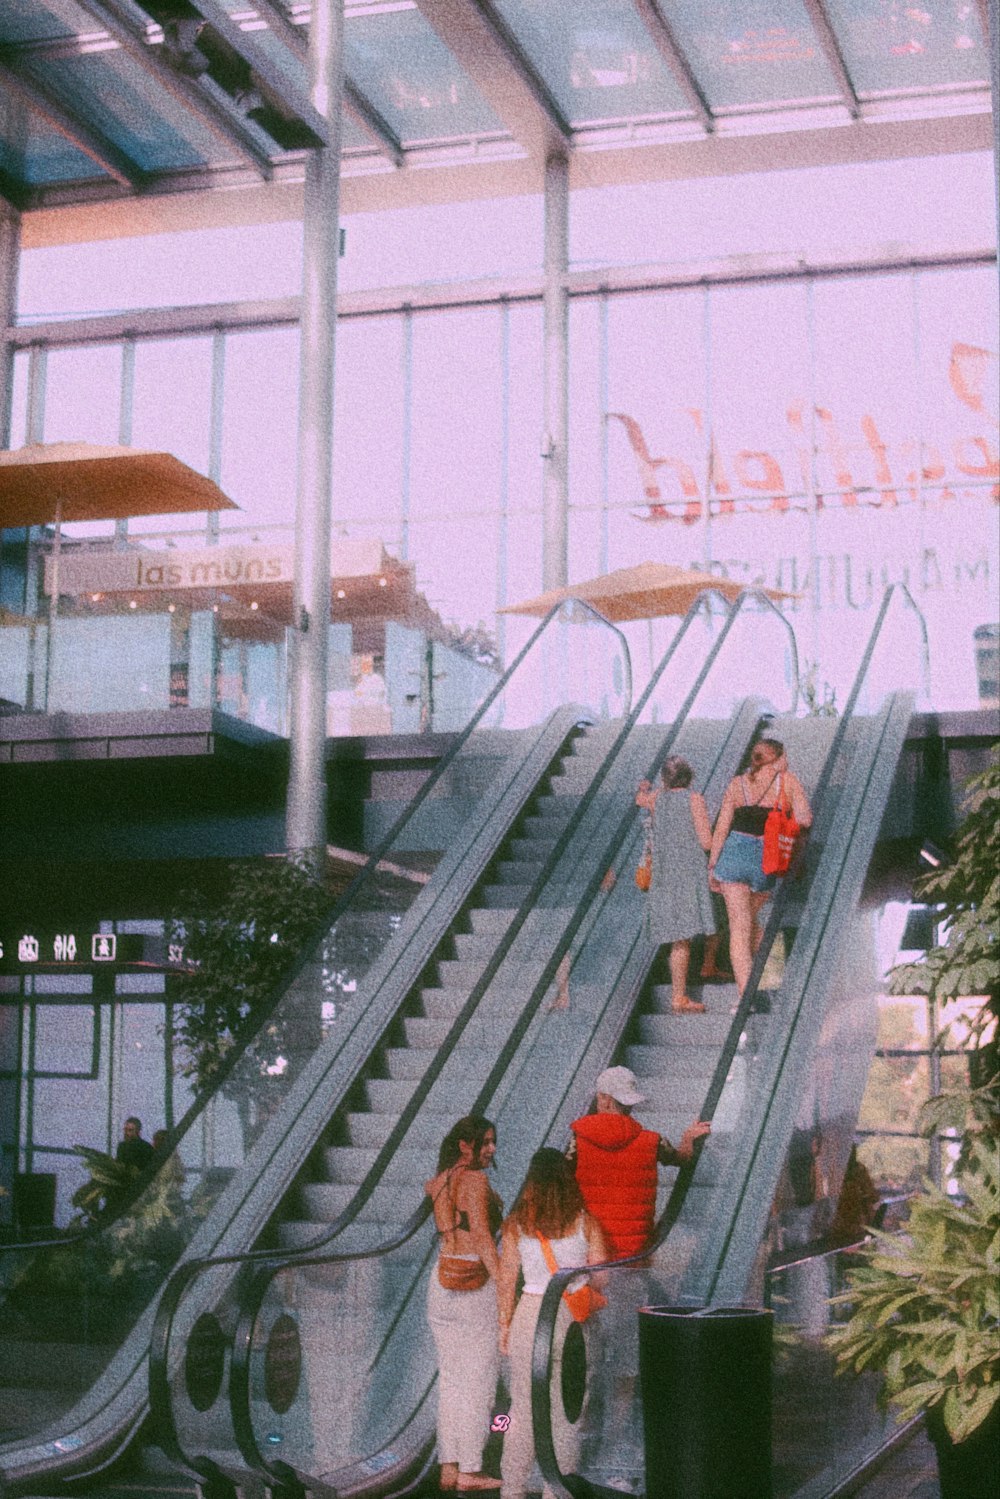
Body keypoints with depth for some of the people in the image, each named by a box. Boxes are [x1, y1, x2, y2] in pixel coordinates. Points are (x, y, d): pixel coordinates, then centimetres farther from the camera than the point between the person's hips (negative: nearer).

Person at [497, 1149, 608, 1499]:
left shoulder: (516, 1224, -3)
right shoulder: (585, 1222, -4)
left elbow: (506, 1280, -1)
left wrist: (504, 1325, 10)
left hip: (530, 1315, 1)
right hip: (573, 1317, 0)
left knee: (523, 1407, 11)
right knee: (566, 1411, 9)